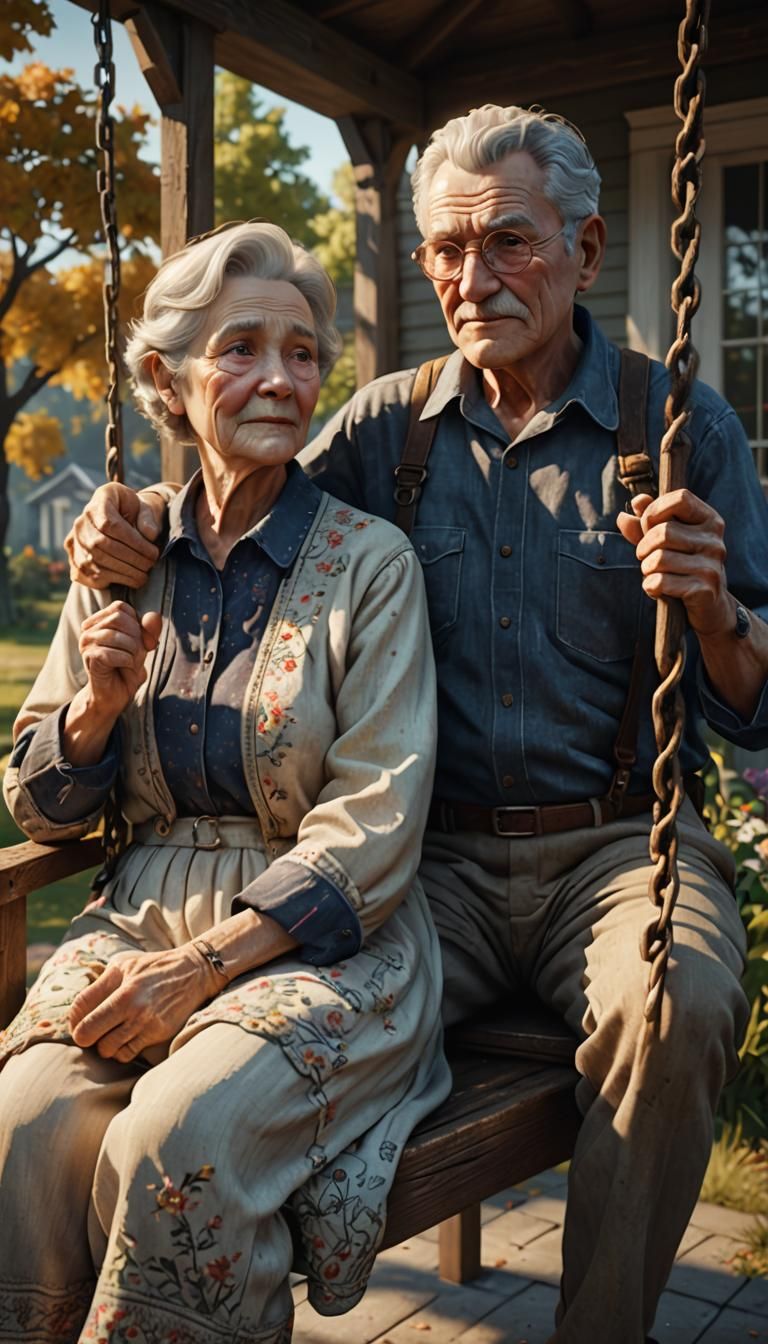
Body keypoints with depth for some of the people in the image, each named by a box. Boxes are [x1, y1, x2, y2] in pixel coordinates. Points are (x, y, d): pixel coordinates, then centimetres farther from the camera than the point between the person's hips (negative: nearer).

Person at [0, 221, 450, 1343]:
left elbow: (376, 826, -8)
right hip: (139, 922, 3)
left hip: (323, 945, -3)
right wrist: (100, 701, -7)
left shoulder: (367, 560, -3)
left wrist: (204, 964, -16)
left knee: (176, 1138, -30)